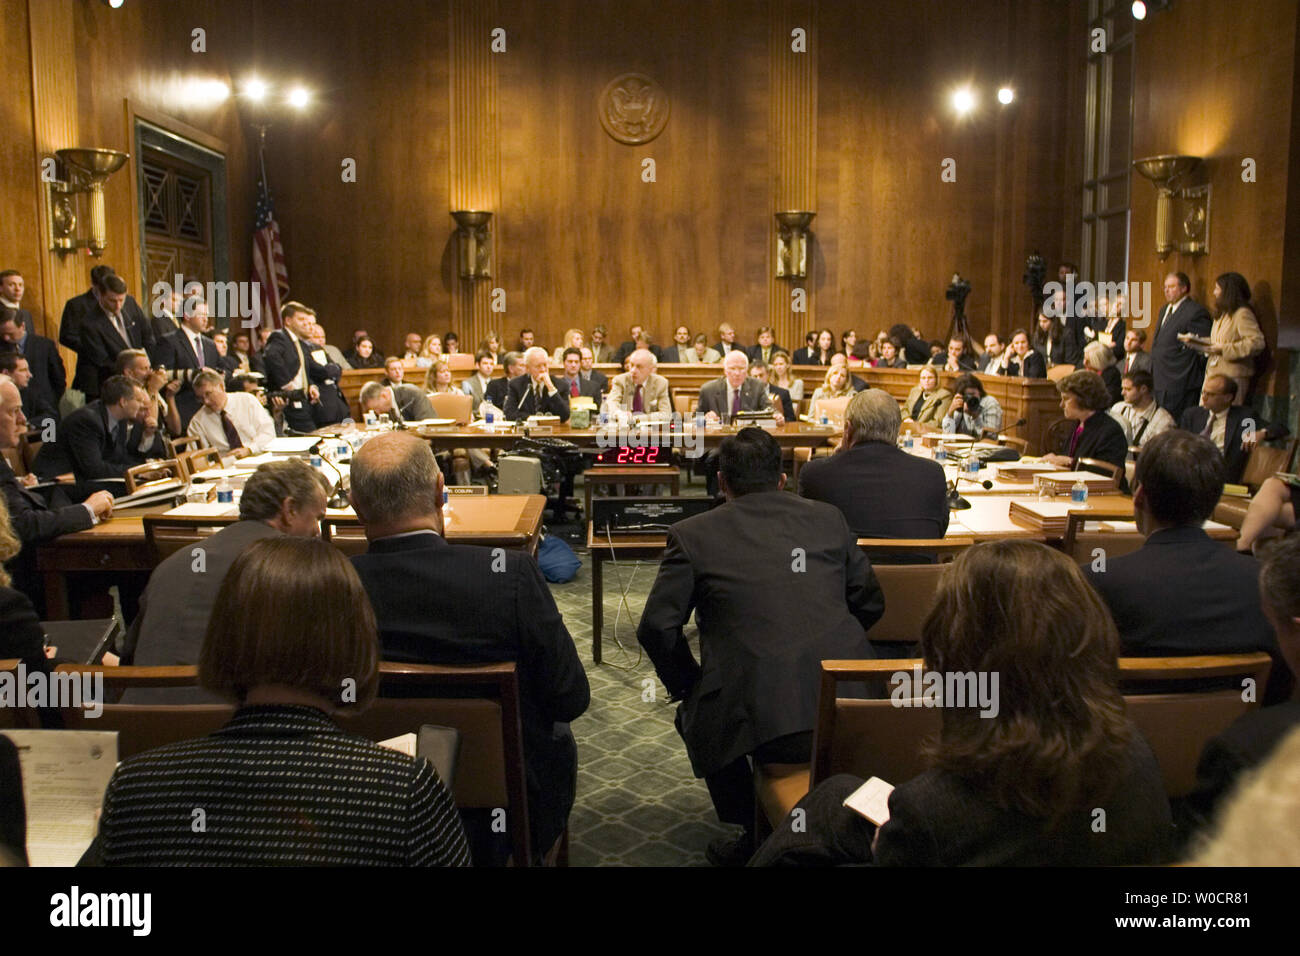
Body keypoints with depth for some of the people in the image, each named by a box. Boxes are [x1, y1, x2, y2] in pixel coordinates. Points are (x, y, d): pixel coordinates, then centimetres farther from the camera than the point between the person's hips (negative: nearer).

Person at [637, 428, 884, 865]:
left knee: (694, 713, 30)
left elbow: (657, 628, 0)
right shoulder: (828, 518, 11)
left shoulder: (692, 534, 3)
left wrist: (686, 686, 16)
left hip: (760, 724, -3)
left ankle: (754, 835, 29)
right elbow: (870, 603, 17)